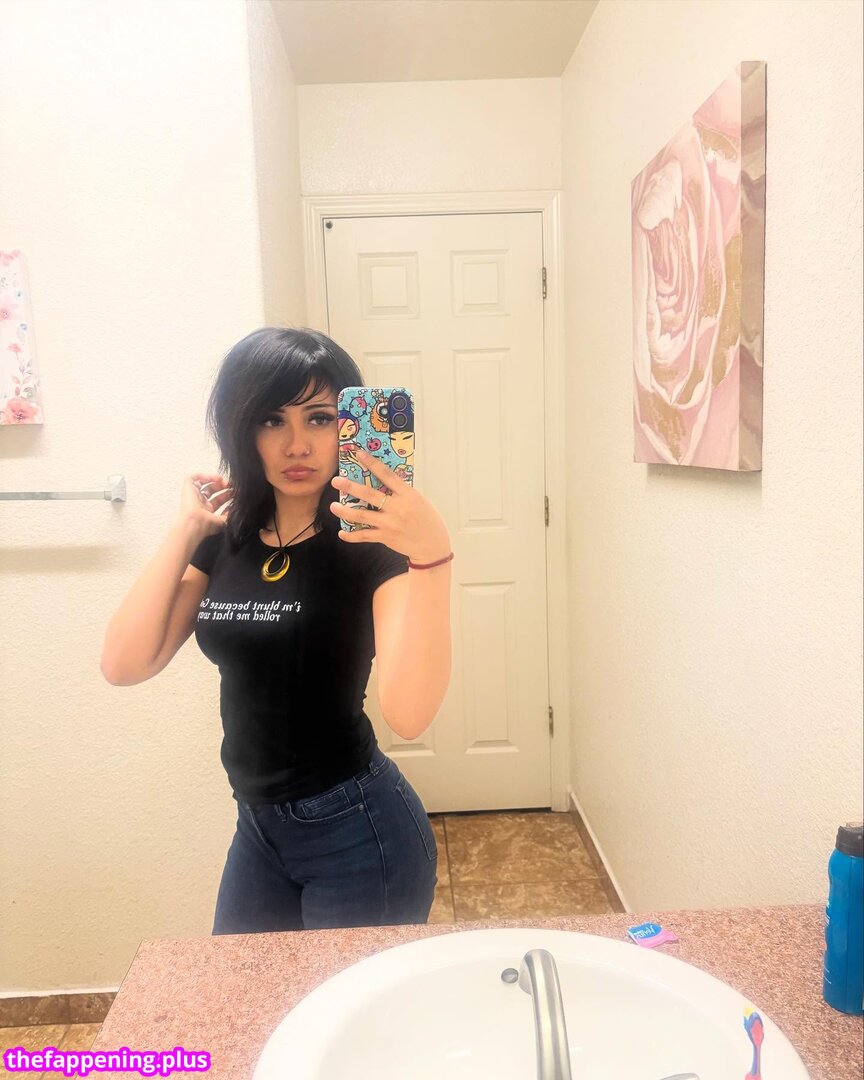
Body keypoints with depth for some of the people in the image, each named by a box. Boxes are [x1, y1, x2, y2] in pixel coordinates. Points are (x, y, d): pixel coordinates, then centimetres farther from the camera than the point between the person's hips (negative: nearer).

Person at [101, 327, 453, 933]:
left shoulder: (373, 540, -17)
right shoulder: (229, 537, 1)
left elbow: (409, 714, -31)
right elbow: (125, 665, -8)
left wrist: (432, 555, -43)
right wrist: (187, 529, -9)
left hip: (358, 832, -6)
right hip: (258, 825, 6)